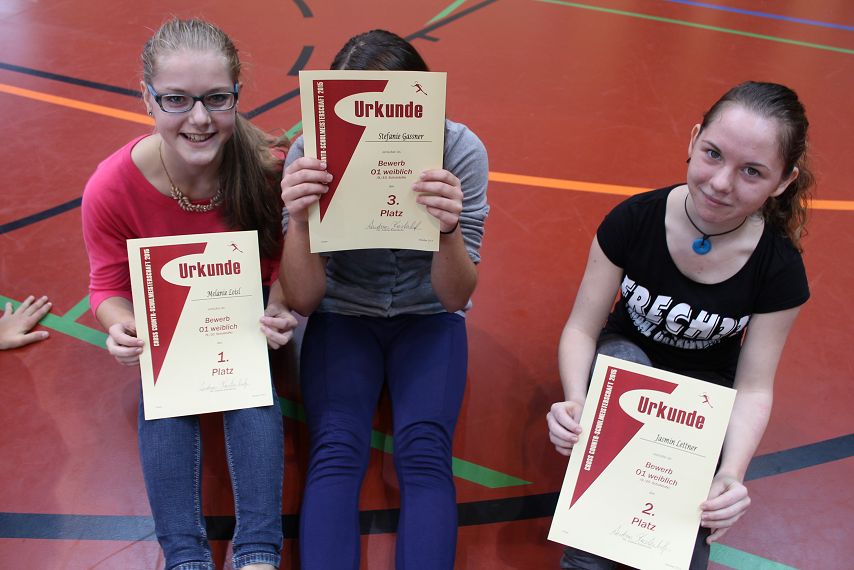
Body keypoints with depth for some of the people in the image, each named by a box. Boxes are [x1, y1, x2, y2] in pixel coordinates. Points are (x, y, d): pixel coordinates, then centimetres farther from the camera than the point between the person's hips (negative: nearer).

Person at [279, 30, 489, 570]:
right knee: (335, 453, -22)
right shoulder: (311, 152, -18)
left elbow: (455, 296, -16)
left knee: (425, 454, -22)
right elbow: (303, 300, -15)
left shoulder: (461, 150, -19)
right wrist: (299, 219, -35)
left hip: (428, 318, 0)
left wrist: (449, 228, -37)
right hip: (343, 317, 0)